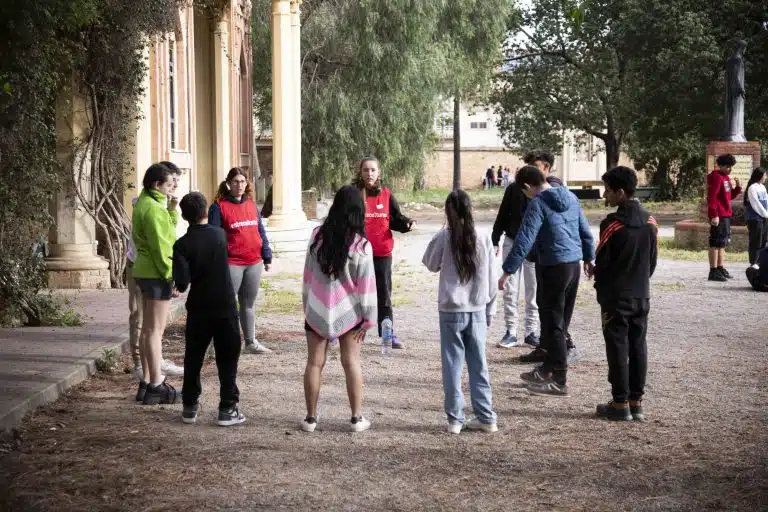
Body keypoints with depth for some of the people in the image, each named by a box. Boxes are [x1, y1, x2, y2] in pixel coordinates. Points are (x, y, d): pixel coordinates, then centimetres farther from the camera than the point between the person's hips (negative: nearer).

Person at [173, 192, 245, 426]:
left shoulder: (182, 245, -10)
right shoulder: (220, 235, -1)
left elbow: (181, 283, -18)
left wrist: (181, 286, 5)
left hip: (198, 309, 0)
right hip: (225, 306, 0)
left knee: (193, 358, 13)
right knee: (227, 359, 5)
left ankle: (190, 406, 19)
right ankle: (227, 409, 2)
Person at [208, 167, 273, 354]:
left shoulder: (251, 204, 12)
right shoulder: (219, 206, -4)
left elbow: (261, 231, 16)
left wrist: (267, 257, 14)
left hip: (254, 263, 5)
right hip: (231, 264, -5)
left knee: (249, 304, 14)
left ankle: (251, 342, 23)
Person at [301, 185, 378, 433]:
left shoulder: (318, 236, -6)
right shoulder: (361, 245, -13)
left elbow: (308, 275, 1)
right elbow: (366, 284, -10)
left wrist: (307, 307, 12)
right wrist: (368, 318, -1)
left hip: (317, 310, 2)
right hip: (348, 312, -1)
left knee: (314, 362, 8)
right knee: (351, 362, 8)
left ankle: (311, 418, 13)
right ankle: (357, 418, 11)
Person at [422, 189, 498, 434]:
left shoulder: (444, 237, -9)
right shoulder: (483, 240, -2)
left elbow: (430, 264, 7)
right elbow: (490, 280, 4)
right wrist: (489, 311, 13)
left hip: (451, 312, -2)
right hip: (477, 311, 2)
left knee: (452, 366, 6)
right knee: (478, 366, 11)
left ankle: (455, 419, 7)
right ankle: (486, 417, 15)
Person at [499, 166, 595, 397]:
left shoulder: (538, 204, -13)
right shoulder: (570, 197, 10)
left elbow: (524, 240, -20)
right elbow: (585, 231, 18)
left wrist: (507, 272, -19)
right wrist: (589, 258, 30)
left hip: (553, 267, -8)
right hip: (574, 265, 8)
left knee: (553, 323, -1)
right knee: (559, 320, 17)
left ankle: (559, 381, 2)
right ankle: (548, 369, 28)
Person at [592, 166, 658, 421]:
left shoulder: (612, 224, -16)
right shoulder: (650, 222, 4)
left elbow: (602, 263, -10)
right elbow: (652, 261, 10)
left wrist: (602, 290, 5)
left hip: (616, 297, -6)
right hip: (642, 296, 6)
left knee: (618, 349, 0)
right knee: (638, 347, 9)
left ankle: (620, 404, 3)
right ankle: (636, 402, 13)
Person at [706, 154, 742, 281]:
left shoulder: (725, 177, 17)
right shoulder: (716, 177, -12)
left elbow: (730, 195, 24)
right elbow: (711, 198, -20)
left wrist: (738, 187, 6)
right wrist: (714, 215, -25)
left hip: (726, 215, 10)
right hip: (718, 217, -10)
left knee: (723, 243, 15)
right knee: (716, 244, -8)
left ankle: (721, 269, 22)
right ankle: (713, 272, -7)